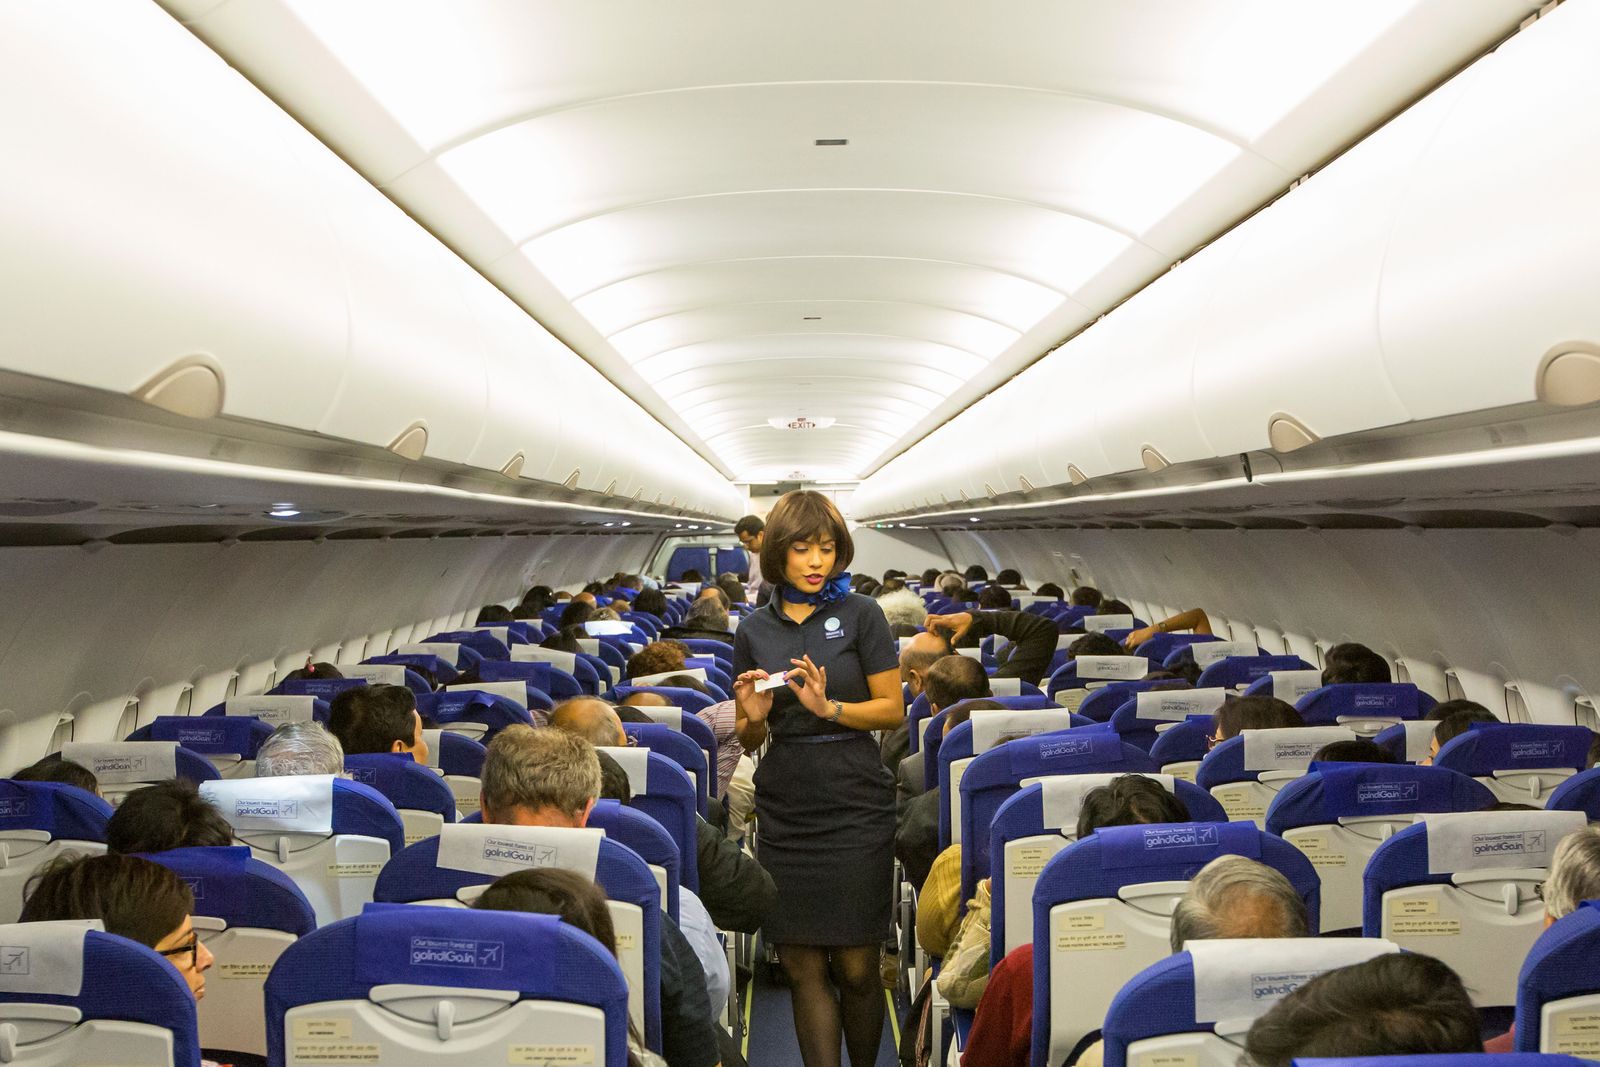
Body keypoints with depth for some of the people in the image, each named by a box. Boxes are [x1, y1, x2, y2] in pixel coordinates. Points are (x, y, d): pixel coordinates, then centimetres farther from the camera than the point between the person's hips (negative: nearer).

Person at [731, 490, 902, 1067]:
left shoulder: (860, 613, 1)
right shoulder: (755, 628, 9)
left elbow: (893, 710, -1)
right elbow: (748, 740, 15)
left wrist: (829, 707, -17)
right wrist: (753, 716, -8)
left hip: (856, 805, -2)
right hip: (785, 810, 3)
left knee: (856, 967, 0)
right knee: (803, 968, 1)